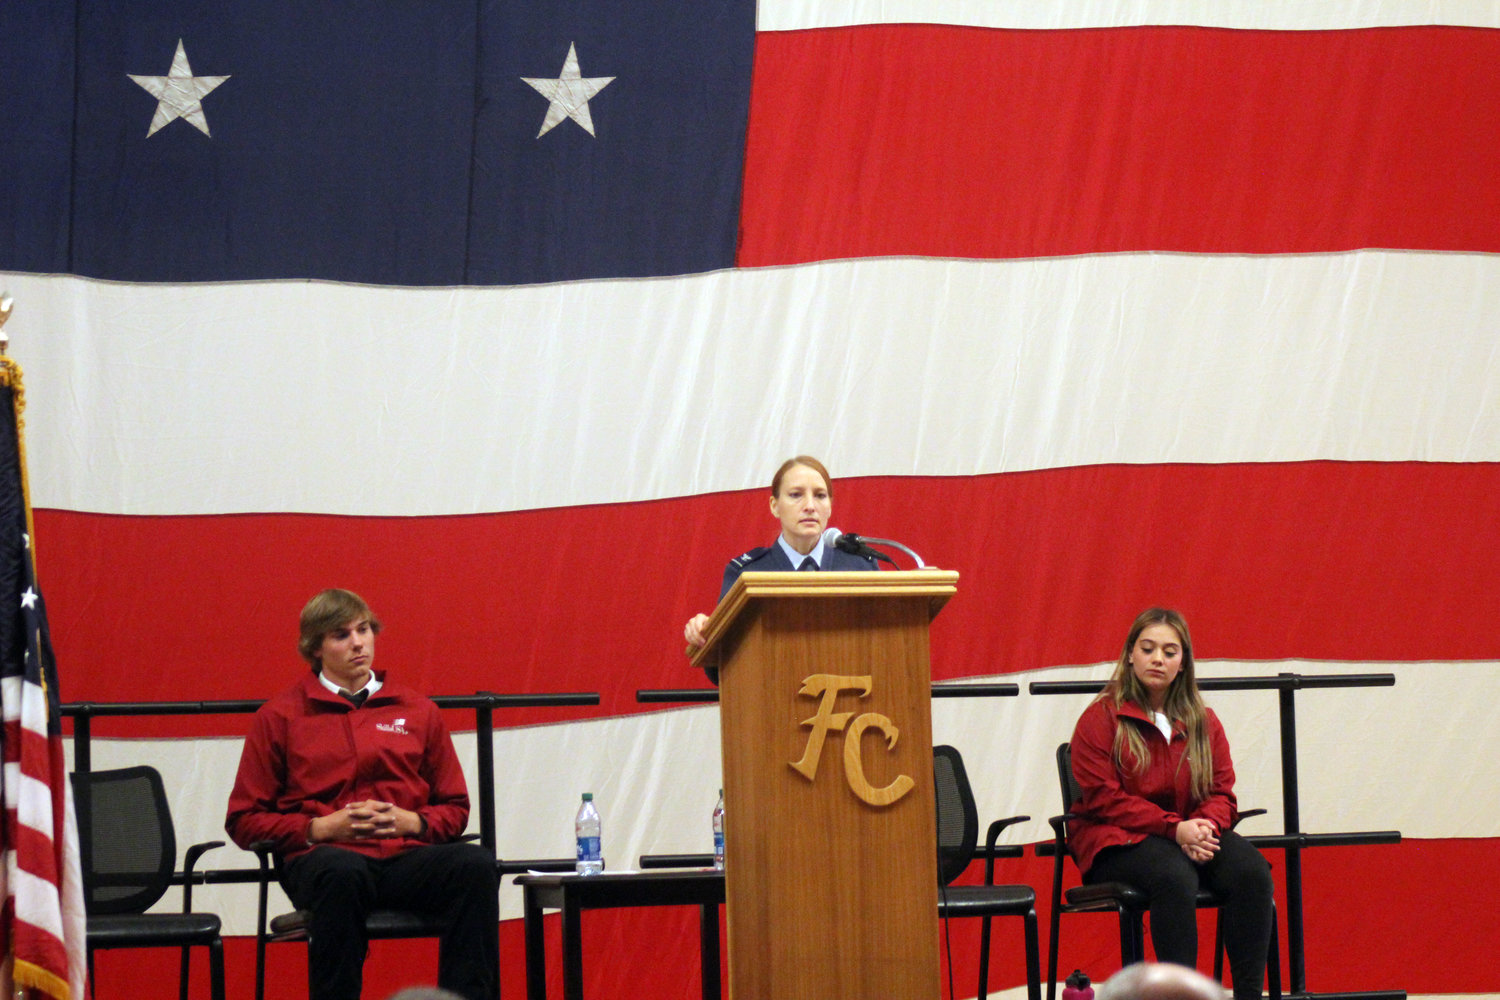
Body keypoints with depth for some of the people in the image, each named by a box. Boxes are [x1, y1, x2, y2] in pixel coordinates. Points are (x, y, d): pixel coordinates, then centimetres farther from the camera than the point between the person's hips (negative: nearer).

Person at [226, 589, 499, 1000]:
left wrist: (409, 821, -1)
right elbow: (245, 820, 9)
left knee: (476, 864, -31)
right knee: (343, 874, -41)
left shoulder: (417, 711, 19)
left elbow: (454, 809, 22)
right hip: (324, 855, -2)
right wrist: (323, 828, -6)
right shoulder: (280, 716, 12)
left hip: (406, 854, 3)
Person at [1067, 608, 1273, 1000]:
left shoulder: (1203, 721, 14)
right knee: (1174, 876, -38)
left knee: (1252, 870, -27)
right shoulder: (1101, 718, -1)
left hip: (1192, 833, 4)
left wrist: (1206, 825, -13)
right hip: (1118, 842, -4)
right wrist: (1173, 828, -20)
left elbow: (1222, 790, 12)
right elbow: (1103, 799, -9)